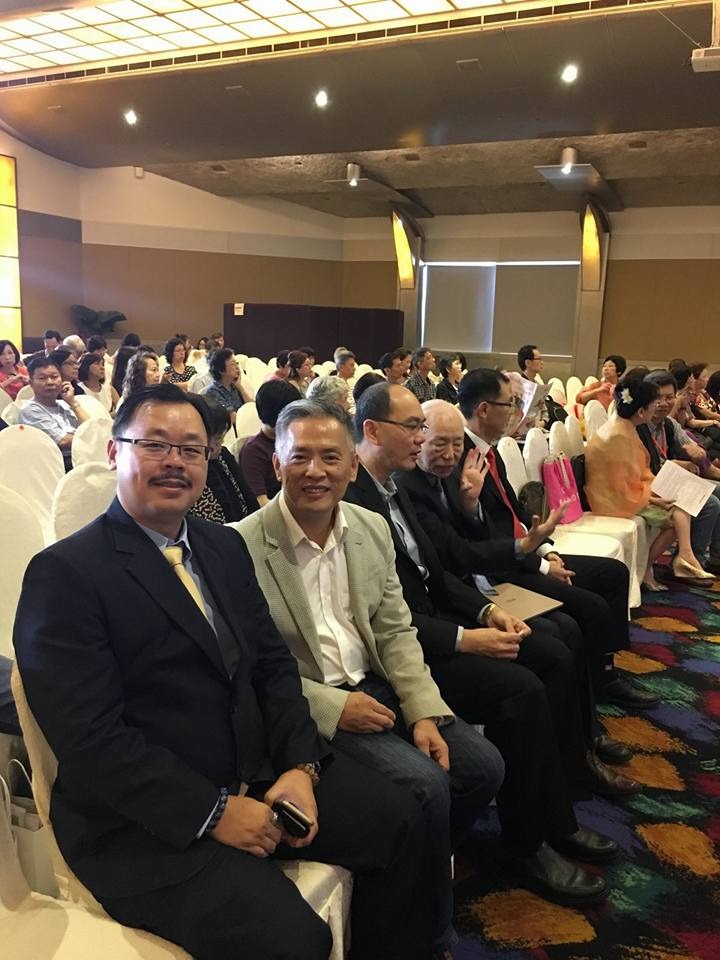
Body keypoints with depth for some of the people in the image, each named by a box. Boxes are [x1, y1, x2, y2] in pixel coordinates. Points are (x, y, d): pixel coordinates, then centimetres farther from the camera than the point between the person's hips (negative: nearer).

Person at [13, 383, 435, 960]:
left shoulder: (226, 547, 9)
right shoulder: (65, 573, -13)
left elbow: (273, 665, 9)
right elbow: (90, 736, -19)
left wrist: (299, 765, -6)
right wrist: (211, 813, -20)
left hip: (261, 776, 7)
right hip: (148, 821, -7)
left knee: (400, 820, 1)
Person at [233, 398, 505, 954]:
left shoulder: (373, 529, 3)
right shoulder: (244, 546, -17)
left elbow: (395, 630, 6)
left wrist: (425, 713, -6)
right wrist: (332, 706, -20)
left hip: (375, 686, 7)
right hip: (307, 708, -6)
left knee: (483, 766, -3)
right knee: (426, 785, -20)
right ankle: (430, 934, 7)